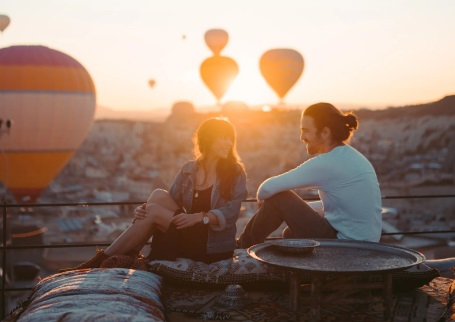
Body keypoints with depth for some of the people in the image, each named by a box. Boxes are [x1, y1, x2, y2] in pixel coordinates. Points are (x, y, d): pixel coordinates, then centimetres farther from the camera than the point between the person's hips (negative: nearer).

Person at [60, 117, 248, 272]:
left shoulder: (235, 172, -2)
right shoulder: (189, 170, 9)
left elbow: (230, 212, -14)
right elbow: (170, 202, 6)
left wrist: (199, 217, -28)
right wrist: (143, 209, -14)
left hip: (214, 247, -4)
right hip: (187, 239, 4)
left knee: (154, 211, -19)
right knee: (159, 196, -17)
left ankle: (102, 260, -12)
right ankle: (127, 257, -17)